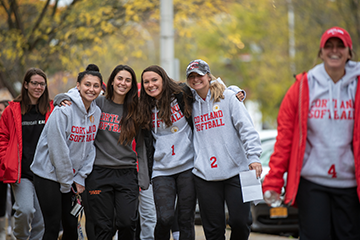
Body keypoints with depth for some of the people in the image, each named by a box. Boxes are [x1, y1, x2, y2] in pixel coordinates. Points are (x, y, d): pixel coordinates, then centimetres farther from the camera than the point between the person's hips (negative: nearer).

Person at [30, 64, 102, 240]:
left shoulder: (96, 113, 4)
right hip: (49, 174, -7)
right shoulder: (64, 110, -18)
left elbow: (90, 148, 7)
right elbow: (57, 148, -18)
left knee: (72, 226, 8)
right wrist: (66, 182, -12)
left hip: (73, 175, 7)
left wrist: (81, 178, 0)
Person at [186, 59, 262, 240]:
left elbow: (246, 128, -5)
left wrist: (254, 157, -17)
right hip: (204, 175, 2)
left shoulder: (228, 97, 3)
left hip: (235, 170, -2)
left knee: (240, 221, -8)